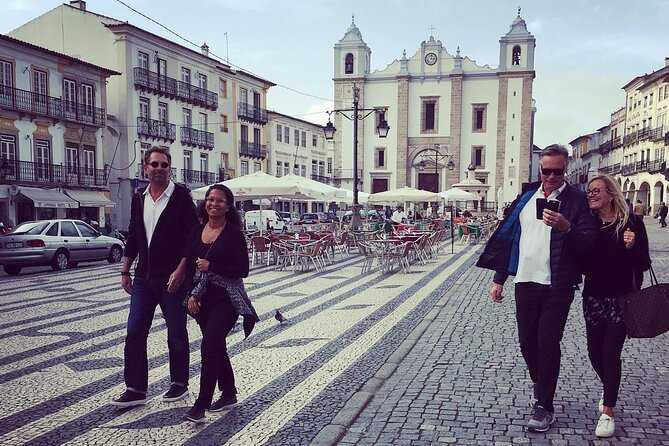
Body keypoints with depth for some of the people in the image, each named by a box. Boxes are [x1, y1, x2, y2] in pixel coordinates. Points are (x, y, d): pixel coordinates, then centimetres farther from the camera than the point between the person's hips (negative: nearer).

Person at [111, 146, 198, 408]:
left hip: (172, 278, -5)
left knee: (176, 335, 7)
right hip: (144, 277, 5)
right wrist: (125, 271, 14)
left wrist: (179, 271, -16)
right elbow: (132, 237, 17)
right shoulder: (139, 198, 10)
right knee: (134, 332, 2)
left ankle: (179, 384, 22)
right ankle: (136, 389, 11)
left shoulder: (181, 197, -7)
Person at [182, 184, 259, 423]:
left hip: (226, 299, -6)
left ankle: (201, 404, -6)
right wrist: (191, 295, -2)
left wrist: (211, 266, -16)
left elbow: (242, 270, -13)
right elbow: (189, 266, 9)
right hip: (202, 299, 6)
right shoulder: (197, 231, 6)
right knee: (217, 348, 16)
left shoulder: (233, 233, -10)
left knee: (209, 348, -12)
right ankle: (228, 393, 32)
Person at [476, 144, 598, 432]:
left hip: (558, 286, -4)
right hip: (525, 281, 4)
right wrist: (499, 279, 11)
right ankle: (539, 384, 38)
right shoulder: (526, 197, 11)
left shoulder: (577, 200, -2)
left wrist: (566, 227, -27)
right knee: (527, 341, 11)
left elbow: (588, 243, -8)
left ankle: (544, 406, 10)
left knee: (547, 343, -2)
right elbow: (508, 237, 12)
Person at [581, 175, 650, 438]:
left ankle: (607, 412, 7)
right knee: (595, 352, 11)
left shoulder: (632, 223, -7)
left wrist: (632, 247, -23)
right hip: (593, 298, 4)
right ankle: (609, 390, 41)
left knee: (611, 354, -4)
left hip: (621, 299, -4)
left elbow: (644, 264, -4)